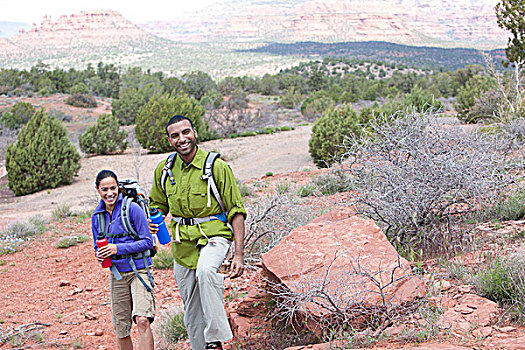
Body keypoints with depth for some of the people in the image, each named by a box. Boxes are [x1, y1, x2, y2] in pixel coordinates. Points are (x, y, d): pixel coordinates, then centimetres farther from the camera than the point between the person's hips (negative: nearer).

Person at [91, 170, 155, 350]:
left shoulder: (132, 208, -10)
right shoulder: (97, 216, 7)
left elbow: (147, 241, -9)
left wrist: (118, 249, -19)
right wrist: (100, 256, -6)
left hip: (139, 270, -5)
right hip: (117, 274, 5)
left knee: (142, 320, -24)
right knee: (121, 331, 8)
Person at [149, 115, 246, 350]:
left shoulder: (217, 166, -11)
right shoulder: (164, 169, 2)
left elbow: (236, 211, -8)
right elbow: (158, 205, 19)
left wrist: (239, 254, -15)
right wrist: (153, 222, -6)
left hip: (214, 236, -5)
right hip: (183, 242, 5)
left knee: (206, 271, -37)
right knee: (192, 313, 10)